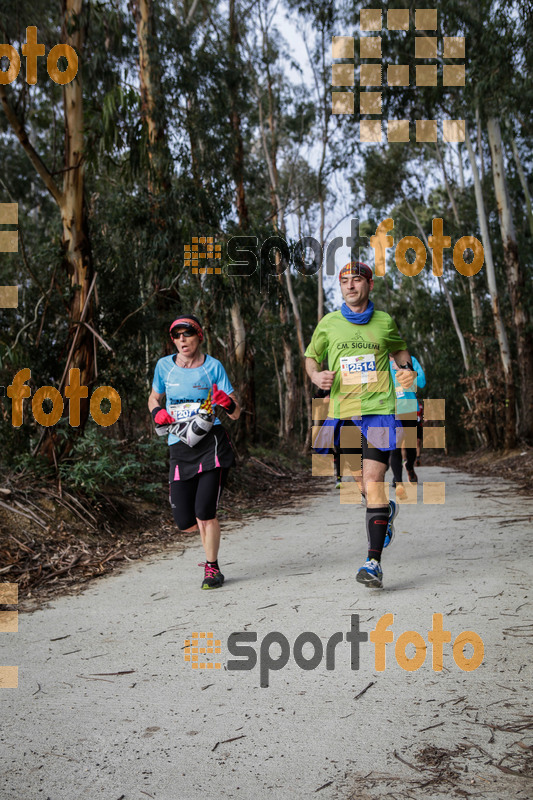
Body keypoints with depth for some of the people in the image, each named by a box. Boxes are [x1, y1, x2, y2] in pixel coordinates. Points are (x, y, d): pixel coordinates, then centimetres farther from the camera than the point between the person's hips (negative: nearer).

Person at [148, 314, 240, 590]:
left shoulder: (213, 367, 0)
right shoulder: (164, 365, 7)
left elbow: (236, 413, 0)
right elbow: (154, 397, 24)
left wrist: (226, 402, -23)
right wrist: (157, 412, 1)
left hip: (211, 443, -3)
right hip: (179, 449, 3)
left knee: (204, 513, -13)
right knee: (185, 522, 2)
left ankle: (212, 568, 11)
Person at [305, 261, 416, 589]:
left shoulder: (385, 321, 7)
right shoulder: (328, 323, 7)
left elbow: (400, 348, 25)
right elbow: (311, 357, 18)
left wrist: (406, 368, 5)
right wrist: (316, 375, -4)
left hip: (379, 409, -2)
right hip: (342, 411, 2)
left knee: (373, 484, -13)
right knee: (357, 479, 12)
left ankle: (374, 562, -11)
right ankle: (387, 510, 47)